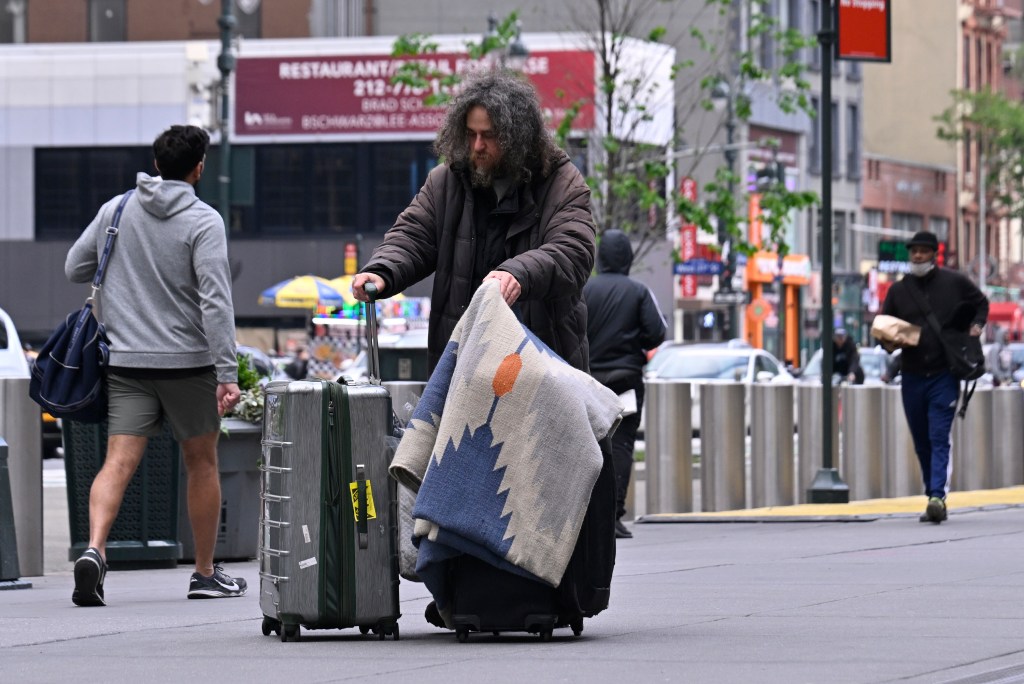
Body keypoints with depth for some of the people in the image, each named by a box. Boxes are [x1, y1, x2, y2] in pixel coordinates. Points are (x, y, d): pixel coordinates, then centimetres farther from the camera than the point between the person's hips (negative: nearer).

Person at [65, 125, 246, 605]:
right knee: (202, 462, 13)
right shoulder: (203, 222, -9)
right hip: (187, 361, -3)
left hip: (125, 362, 3)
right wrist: (227, 373, -17)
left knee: (118, 461, -4)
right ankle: (205, 574, 20)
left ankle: (94, 548, -29)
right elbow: (215, 301, -16)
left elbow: (75, 269, 14)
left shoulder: (115, 210, 5)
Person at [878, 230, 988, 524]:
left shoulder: (955, 282, 3)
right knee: (922, 443, 8)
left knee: (939, 439, -14)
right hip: (912, 376, 4)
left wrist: (977, 325, 0)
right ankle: (934, 499, 17)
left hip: (944, 375, -4)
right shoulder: (898, 290, 9)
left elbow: (981, 303, 19)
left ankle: (938, 497, -24)